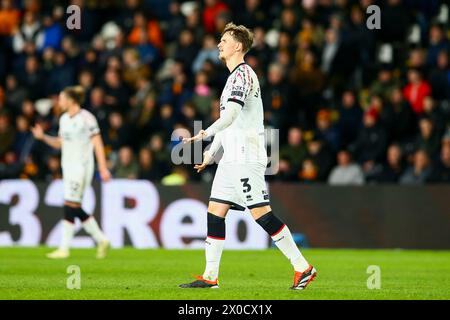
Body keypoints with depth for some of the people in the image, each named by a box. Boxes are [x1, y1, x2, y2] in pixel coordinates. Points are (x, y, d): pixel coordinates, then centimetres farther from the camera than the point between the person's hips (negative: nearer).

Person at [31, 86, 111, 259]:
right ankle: (101, 239, 19)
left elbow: (97, 143, -9)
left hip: (82, 166, -8)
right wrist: (43, 137, 4)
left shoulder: (86, 118, -10)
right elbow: (59, 143, 21)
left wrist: (103, 168, -13)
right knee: (75, 209, 7)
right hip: (68, 166, 8)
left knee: (70, 206, -11)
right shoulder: (64, 119, 13)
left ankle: (64, 249, -9)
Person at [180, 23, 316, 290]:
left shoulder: (242, 74, -11)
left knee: (261, 212, -11)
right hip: (232, 157, 10)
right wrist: (211, 153, 25)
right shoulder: (236, 76, 21)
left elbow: (232, 114, -25)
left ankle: (303, 268, -8)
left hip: (246, 156, -10)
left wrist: (206, 133, -35)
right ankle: (210, 276, 7)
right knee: (215, 211, 6)